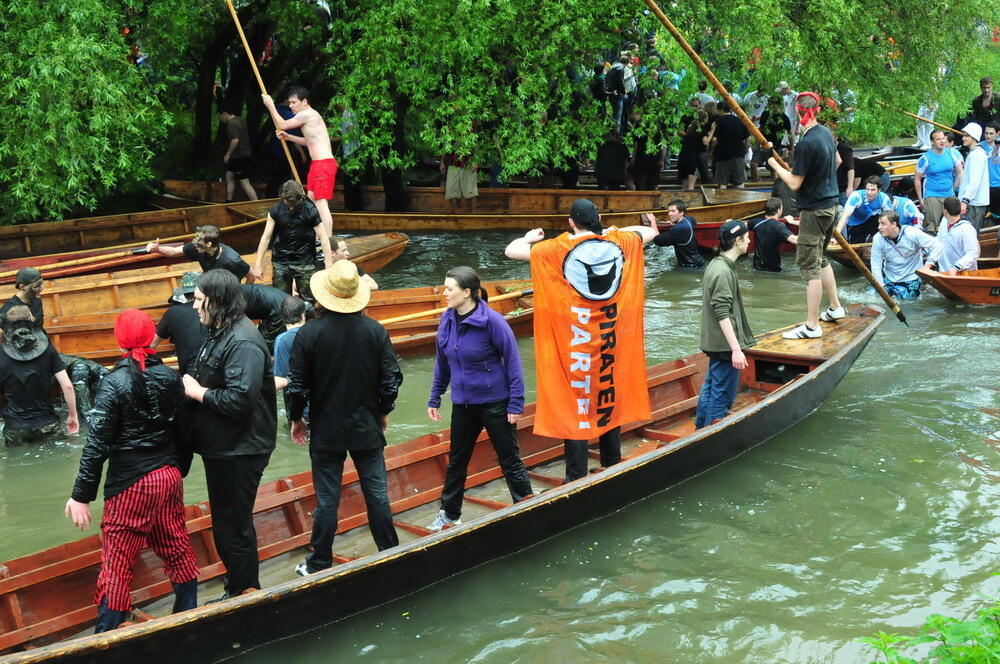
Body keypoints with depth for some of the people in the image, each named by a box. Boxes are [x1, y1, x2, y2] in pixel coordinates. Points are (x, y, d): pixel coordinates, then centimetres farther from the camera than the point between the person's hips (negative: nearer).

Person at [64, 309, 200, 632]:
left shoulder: (114, 383, -14)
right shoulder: (171, 377, 0)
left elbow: (97, 444, -15)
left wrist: (81, 496, -11)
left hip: (131, 483, -5)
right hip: (169, 476, 5)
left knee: (117, 563, 1)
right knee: (177, 548, 18)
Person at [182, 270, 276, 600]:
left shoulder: (242, 343, -23)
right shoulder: (218, 333, 10)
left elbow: (239, 399, -32)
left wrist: (197, 391, -20)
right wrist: (191, 384, 0)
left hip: (239, 452, -11)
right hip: (221, 447, 11)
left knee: (234, 526, 1)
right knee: (225, 524, 21)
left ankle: (244, 594, 16)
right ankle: (238, 588, 35)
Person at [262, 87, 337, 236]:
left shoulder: (307, 114, -12)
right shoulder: (309, 116, 19)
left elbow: (282, 125, -5)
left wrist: (270, 105, 6)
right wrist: (288, 137, 18)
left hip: (324, 163, -11)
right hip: (317, 164, 11)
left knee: (321, 203, -13)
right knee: (311, 201, 15)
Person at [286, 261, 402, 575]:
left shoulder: (308, 333, -14)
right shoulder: (375, 331, -8)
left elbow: (297, 385, -9)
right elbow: (391, 379, -4)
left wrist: (296, 418, 7)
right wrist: (384, 411, 13)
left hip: (325, 431, -1)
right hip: (367, 428, 2)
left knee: (326, 500, 7)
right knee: (377, 494, 11)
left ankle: (319, 565, 18)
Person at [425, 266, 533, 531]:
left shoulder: (492, 321, -19)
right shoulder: (447, 320, -3)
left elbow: (512, 361, -14)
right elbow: (442, 363, 9)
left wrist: (516, 403, -15)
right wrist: (434, 399, 12)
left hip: (495, 402, -5)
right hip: (462, 404, 6)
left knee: (510, 460, 7)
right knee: (456, 461, 17)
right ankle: (449, 514, 32)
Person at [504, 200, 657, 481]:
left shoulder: (558, 249, -11)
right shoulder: (619, 243, 0)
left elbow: (511, 251, -5)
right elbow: (650, 232, 19)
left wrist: (529, 237, 15)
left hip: (575, 341, -3)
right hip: (611, 337, 4)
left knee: (575, 405, 2)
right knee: (609, 397, 17)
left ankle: (576, 478, 4)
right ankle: (612, 468, 28)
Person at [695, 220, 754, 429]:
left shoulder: (716, 265, 10)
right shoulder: (723, 272, -21)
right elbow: (722, 315, -24)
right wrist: (736, 349, -25)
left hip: (716, 342, 10)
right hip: (725, 344, -10)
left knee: (711, 386, 20)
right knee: (722, 395, -3)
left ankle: (701, 427, 31)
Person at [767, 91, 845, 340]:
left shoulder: (806, 143, -23)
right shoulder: (826, 133, 5)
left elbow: (794, 184, -20)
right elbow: (837, 161, 24)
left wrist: (776, 165, -9)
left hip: (814, 210, -9)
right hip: (830, 204, 9)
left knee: (809, 265, -5)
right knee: (820, 258, 24)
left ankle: (812, 326, -2)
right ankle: (835, 307, 34)